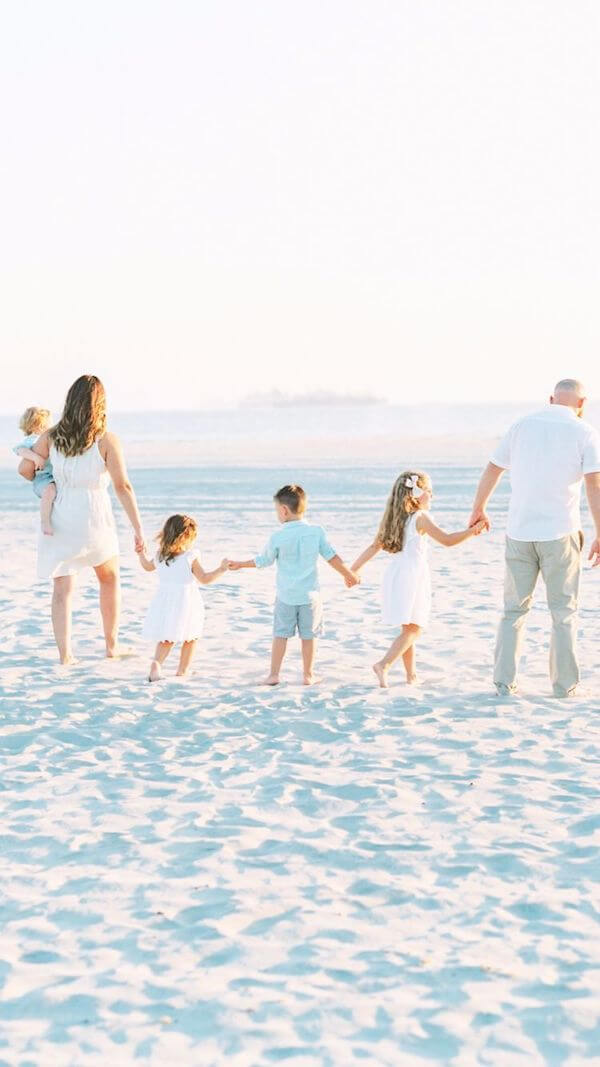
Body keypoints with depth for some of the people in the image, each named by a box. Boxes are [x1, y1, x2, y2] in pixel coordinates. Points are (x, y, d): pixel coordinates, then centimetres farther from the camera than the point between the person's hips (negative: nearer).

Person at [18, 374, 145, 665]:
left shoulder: (52, 436, -2)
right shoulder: (106, 440, -11)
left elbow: (25, 468, 4)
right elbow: (123, 486, -15)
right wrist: (138, 528, -11)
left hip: (59, 518, 2)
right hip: (94, 519, -2)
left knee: (62, 588, 4)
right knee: (110, 579, 21)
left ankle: (64, 652, -6)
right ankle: (112, 644, 26)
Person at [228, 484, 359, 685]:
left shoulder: (278, 537, -10)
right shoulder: (317, 532, -6)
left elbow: (264, 560, 3)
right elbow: (333, 558, -3)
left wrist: (240, 564, 20)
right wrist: (349, 575, 11)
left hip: (286, 595, -1)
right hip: (310, 594, 1)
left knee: (280, 634, 8)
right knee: (309, 635, 9)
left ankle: (274, 674, 7)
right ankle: (308, 675, 14)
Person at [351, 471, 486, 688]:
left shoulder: (392, 518, 10)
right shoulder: (421, 518, -10)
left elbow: (375, 546, 12)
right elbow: (447, 540, -14)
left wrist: (355, 568, 17)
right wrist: (473, 531, -8)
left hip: (394, 575, 8)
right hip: (412, 577, -8)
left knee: (408, 628, 15)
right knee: (413, 629, -6)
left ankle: (411, 674, 19)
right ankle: (384, 664, -22)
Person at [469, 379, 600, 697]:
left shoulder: (522, 426, 8)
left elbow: (491, 471, 16)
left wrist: (479, 509, 31)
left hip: (519, 532, 3)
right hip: (560, 533, -3)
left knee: (514, 609, 11)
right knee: (563, 611, 7)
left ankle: (505, 682, 8)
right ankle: (565, 685, 7)